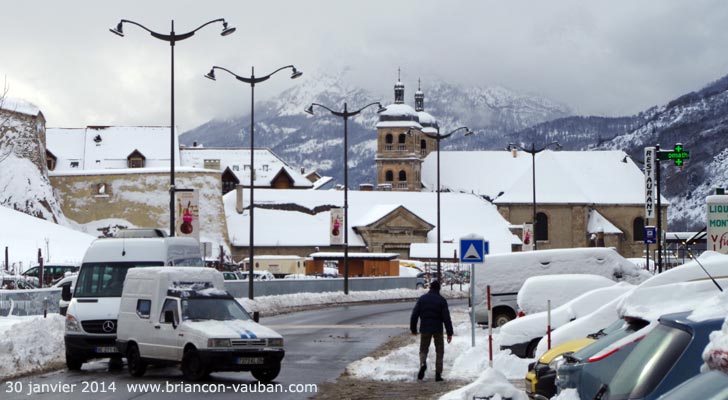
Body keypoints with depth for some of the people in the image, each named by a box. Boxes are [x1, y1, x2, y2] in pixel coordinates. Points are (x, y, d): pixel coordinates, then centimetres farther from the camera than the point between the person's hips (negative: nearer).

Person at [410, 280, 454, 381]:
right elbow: (446, 318, -7)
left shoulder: (422, 299, 3)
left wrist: (413, 328, 13)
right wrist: (449, 332, -3)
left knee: (423, 349, 13)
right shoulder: (442, 300, -3)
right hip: (438, 329, -1)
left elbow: (414, 314, 4)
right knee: (439, 351, 9)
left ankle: (423, 363, -18)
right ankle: (438, 374, 3)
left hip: (425, 329, 1)